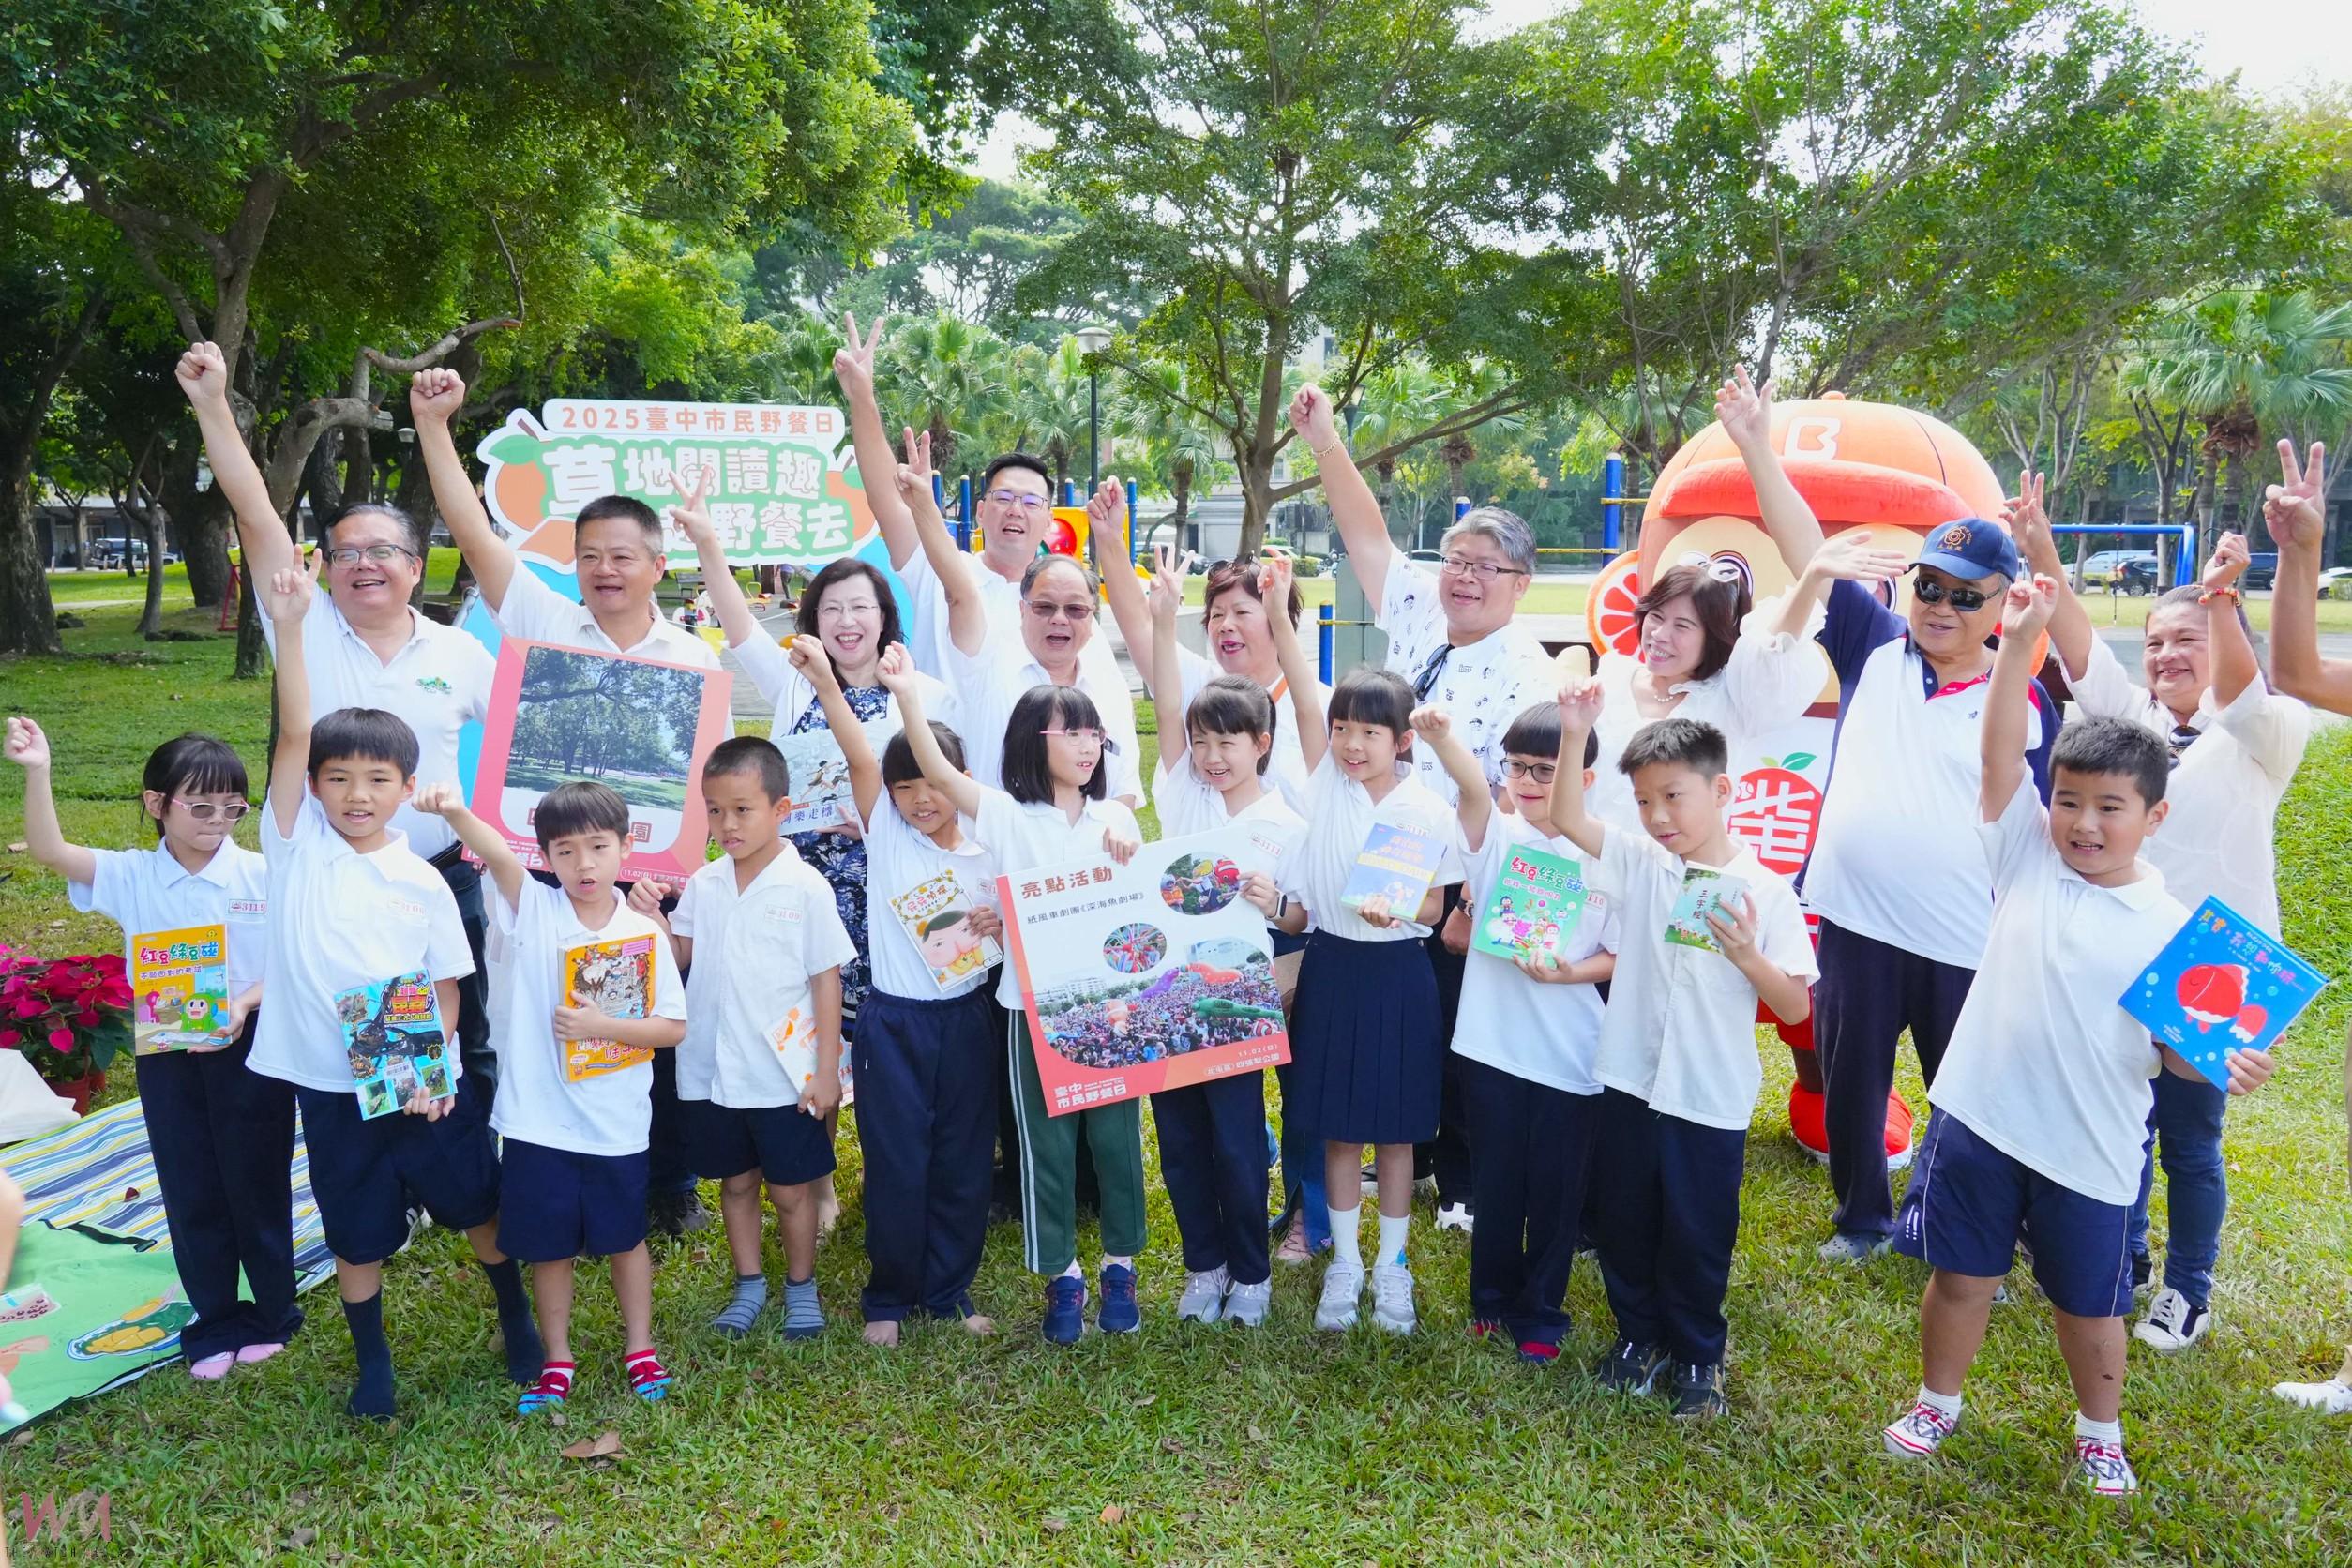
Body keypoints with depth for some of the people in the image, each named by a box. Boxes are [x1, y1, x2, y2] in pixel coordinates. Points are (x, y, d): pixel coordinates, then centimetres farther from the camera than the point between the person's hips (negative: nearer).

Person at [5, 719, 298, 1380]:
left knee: (258, 1183, 10)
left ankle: (273, 1313, 28)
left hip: (250, 1051, -2)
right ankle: (215, 1321, 28)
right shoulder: (131, 876, -3)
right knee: (191, 1190, 12)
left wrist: (246, 1002, -22)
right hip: (167, 1055, 3)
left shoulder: (261, 876, -10)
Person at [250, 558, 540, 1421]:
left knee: (480, 1207, 13)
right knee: (357, 1235, 13)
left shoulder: (423, 882, -4)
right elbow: (292, 735, -16)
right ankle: (373, 1364, 34)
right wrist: (289, 628, -26)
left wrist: (433, 1070, -13)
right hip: (330, 1083, 0)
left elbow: (447, 985, 1)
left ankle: (519, 1321, 36)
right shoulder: (299, 843, -4)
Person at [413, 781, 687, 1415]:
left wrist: (602, 1026, -18)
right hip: (538, 1120, 0)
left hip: (616, 1125, 0)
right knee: (548, 1246, 13)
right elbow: (499, 854, -28)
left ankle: (640, 1348, 34)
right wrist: (455, 813, -47)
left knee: (624, 1238, 16)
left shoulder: (644, 935, -4)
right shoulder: (531, 911, -7)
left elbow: (673, 1027, -4)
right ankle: (557, 1361, 32)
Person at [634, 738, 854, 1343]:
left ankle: (801, 1286, 30)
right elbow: (679, 956, 8)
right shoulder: (704, 883, 0)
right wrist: (651, 919, -12)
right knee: (735, 1181, 18)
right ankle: (749, 1284, 35)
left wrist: (826, 1069, -9)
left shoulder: (805, 887, -11)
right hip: (712, 1069, 4)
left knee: (790, 1188, 10)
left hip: (783, 1072, -4)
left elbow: (827, 979, -8)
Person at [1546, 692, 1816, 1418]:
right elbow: (1567, 818, -11)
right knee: (1622, 1222, 15)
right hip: (1629, 1084, 3)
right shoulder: (1640, 862, 0)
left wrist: (1748, 956, -23)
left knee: (1697, 1236, 10)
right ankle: (1640, 1335, 38)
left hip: (1711, 1101, -3)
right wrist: (1575, 733, -21)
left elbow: (1797, 1009, -6)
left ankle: (1698, 1356, 33)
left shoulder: (1765, 892, -8)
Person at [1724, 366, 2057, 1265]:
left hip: (1970, 946, -1)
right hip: (1855, 923, 2)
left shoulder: (2025, 702, -2)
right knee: (1850, 1087, 15)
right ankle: (1862, 1218, 36)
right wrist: (1756, 446, -5)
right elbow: (1807, 551, 0)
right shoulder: (1875, 649, 2)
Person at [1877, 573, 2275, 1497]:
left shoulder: (2170, 925, -5)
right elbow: (2000, 756, -13)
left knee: (2089, 1302, 16)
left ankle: (2100, 1431, 41)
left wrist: (2222, 1064, -23)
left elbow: (2176, 1042, -1)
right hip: (1979, 1117, 1)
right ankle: (1937, 1402, 38)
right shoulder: (2027, 858, -3)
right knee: (1960, 1275, 15)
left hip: (2089, 1149, -1)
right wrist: (2018, 645, -22)